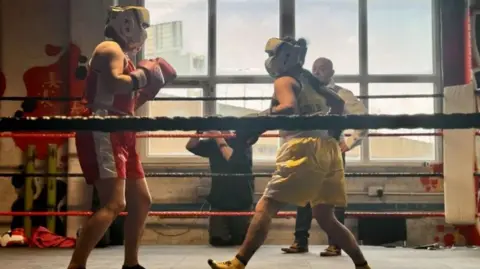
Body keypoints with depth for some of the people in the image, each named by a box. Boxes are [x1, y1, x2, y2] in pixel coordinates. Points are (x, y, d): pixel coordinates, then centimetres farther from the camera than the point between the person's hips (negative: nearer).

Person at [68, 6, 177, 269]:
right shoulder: (110, 49, -4)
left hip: (118, 135, 10)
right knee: (114, 203, -20)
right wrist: (143, 76, -11)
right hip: (101, 134, -10)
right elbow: (113, 83, -25)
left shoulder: (123, 57, 25)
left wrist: (148, 91, 14)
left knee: (141, 200, 14)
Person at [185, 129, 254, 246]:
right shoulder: (212, 143, 7)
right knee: (217, 240, -5)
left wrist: (220, 139, -22)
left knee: (243, 241, 3)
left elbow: (234, 160, -22)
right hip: (219, 202, 3)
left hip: (241, 203, -3)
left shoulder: (243, 143, -5)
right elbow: (191, 146, -1)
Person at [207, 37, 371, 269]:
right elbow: (337, 103, 27)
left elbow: (289, 108, -17)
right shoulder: (309, 79, 24)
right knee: (325, 217, 16)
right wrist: (332, 131, 30)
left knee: (265, 208, -5)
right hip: (328, 149, 8)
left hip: (304, 148, -7)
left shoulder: (283, 81, 2)